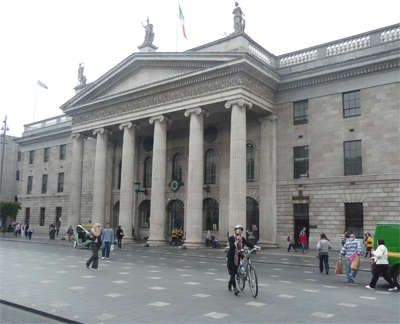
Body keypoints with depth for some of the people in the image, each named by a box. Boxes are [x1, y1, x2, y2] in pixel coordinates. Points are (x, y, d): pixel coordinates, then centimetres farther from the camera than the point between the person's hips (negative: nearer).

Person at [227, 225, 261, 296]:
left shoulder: (242, 239, 4)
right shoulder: (231, 238, -8)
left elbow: (248, 244, -9)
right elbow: (232, 247, -22)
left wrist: (256, 247, -23)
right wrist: (237, 241, -31)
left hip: (238, 258, 4)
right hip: (230, 258, -4)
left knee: (235, 272, 11)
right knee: (232, 273, -11)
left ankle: (230, 284, 37)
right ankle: (235, 288, -11)